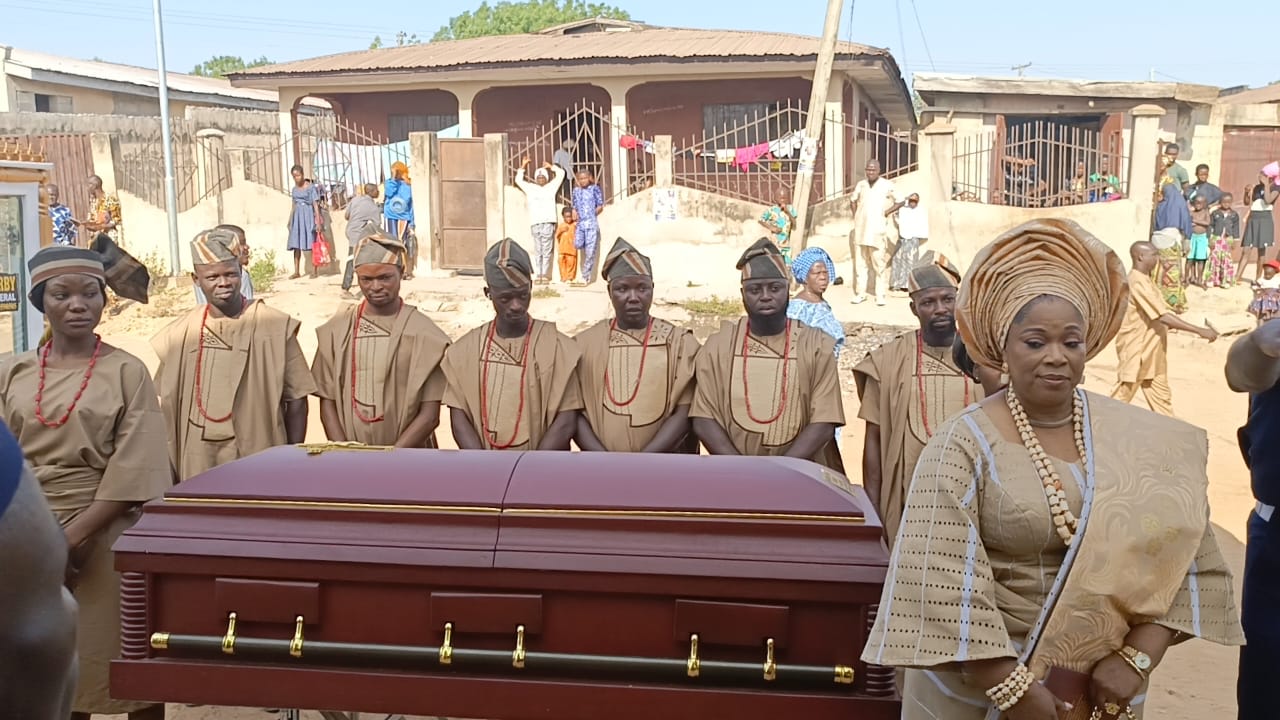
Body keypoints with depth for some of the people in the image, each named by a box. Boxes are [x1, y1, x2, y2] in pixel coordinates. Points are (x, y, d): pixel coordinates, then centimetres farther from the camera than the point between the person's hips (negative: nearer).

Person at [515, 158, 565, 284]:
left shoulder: (551, 187, 16)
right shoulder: (530, 188, 18)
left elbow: (561, 174, 17)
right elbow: (518, 180, 26)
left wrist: (551, 167, 24)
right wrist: (523, 166, 25)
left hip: (548, 223, -1)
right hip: (535, 224, 1)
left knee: (547, 252, -4)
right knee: (538, 252, 0)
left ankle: (545, 275, -2)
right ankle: (539, 275, 1)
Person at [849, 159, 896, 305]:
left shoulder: (887, 186, -3)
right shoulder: (861, 184, 9)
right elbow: (853, 200, 25)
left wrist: (887, 212, -4)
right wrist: (855, 215, 12)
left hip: (877, 231, -4)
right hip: (860, 231, 4)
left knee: (880, 264, -4)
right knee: (860, 263, 6)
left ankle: (880, 296, -1)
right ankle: (860, 293, 13)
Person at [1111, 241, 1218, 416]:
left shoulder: (1145, 280, 12)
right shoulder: (1137, 282, -21)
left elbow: (1161, 316, 19)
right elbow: (1163, 317, -27)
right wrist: (1199, 330, -27)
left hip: (1151, 351, 10)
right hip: (1136, 350, -10)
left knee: (1161, 396, 12)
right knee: (1123, 395, -1)